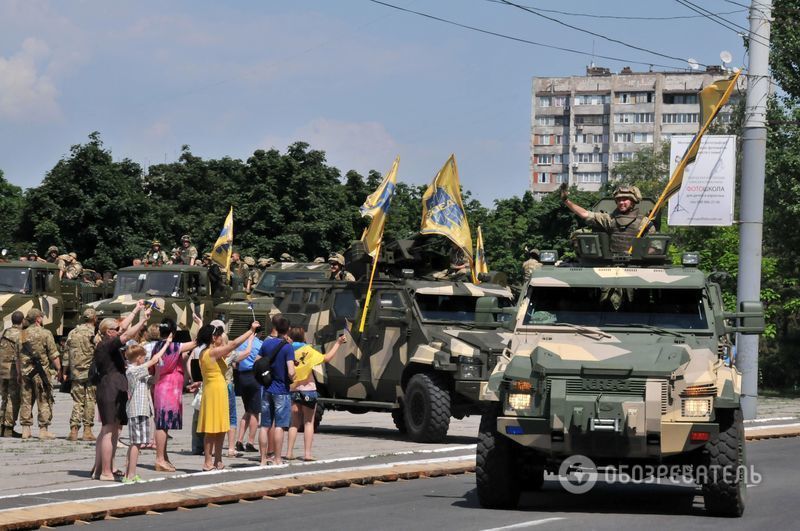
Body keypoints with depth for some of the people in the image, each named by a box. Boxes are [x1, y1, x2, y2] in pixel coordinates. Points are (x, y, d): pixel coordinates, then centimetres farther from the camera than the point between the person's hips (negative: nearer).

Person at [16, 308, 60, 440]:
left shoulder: (22, 334, 9)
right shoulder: (45, 333, -7)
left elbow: (18, 356, 13)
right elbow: (53, 355, -9)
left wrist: (19, 373, 20)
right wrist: (59, 370, -1)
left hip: (25, 371, 5)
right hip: (40, 372, -5)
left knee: (26, 401, 9)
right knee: (44, 402, 1)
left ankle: (26, 430, 9)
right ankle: (43, 430, -1)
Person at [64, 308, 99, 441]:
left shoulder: (72, 333, 10)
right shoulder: (94, 333, -7)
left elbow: (67, 354, 12)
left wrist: (65, 371, 16)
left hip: (76, 372, 4)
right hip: (91, 372, -4)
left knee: (77, 401, 7)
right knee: (90, 401, 2)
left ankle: (73, 430, -2)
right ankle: (87, 430, 0)